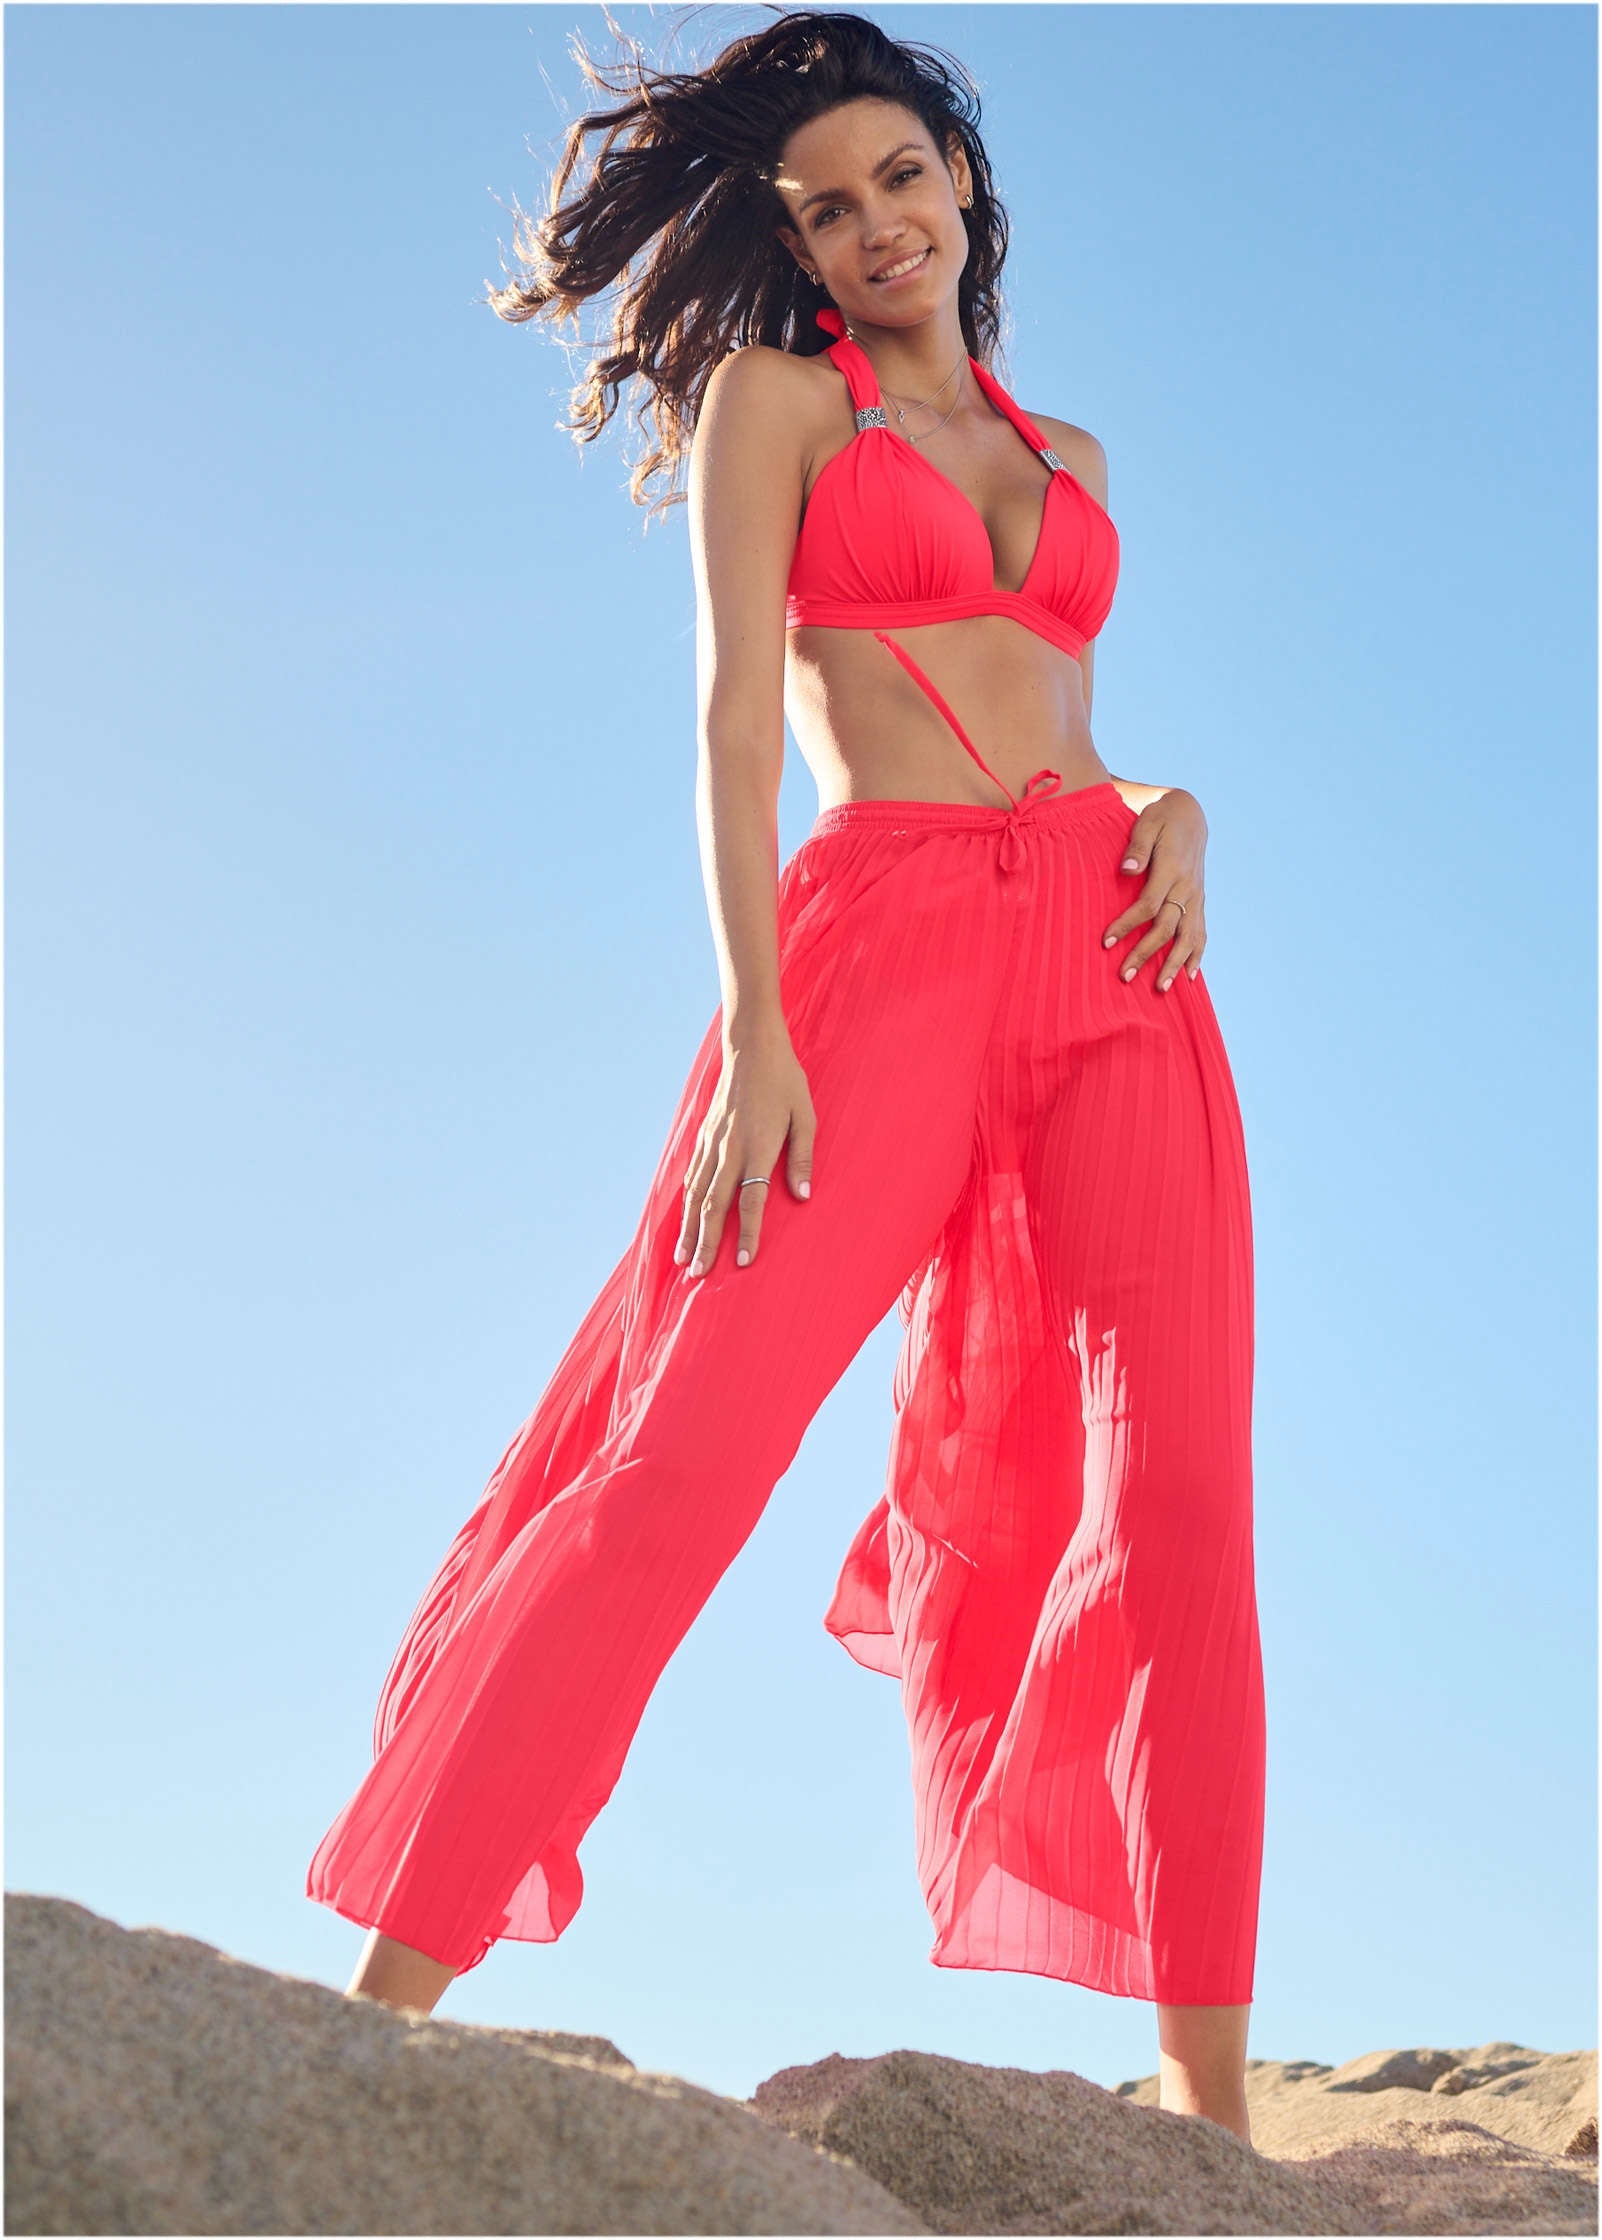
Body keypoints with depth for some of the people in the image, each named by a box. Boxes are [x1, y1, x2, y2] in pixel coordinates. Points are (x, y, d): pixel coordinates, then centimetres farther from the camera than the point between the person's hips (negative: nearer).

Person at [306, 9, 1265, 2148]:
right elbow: (737, 723, -1)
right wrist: (755, 1027, -13)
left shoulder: (1067, 450, 26)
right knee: (677, 1463, -13)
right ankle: (390, 1993, -5)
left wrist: (1176, 811, 3)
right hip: (878, 930, -4)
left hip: (1113, 964, 5)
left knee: (1181, 1500, -7)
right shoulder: (775, 396, 12)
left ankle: (1209, 2107, -2)